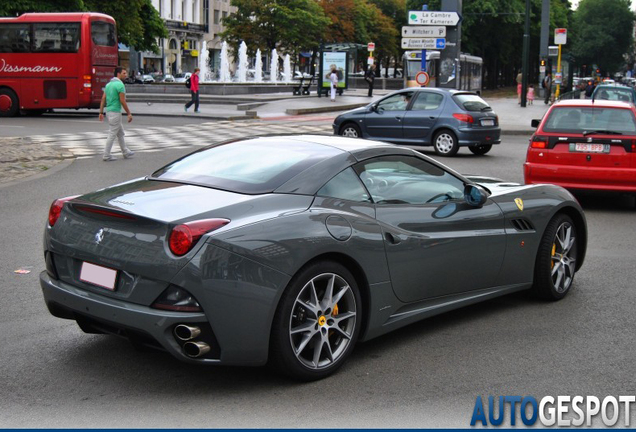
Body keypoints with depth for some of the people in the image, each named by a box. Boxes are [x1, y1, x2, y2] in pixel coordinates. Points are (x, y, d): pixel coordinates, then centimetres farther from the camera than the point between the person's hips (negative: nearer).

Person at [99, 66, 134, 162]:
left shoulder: (109, 84, 13)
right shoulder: (120, 84, -14)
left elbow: (103, 99, 10)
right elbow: (122, 101, -17)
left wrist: (101, 112, 11)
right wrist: (129, 113, -11)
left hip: (108, 111, 9)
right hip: (115, 112, -9)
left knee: (120, 133, 18)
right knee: (112, 134, -3)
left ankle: (126, 152, 25)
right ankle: (106, 155, 1)